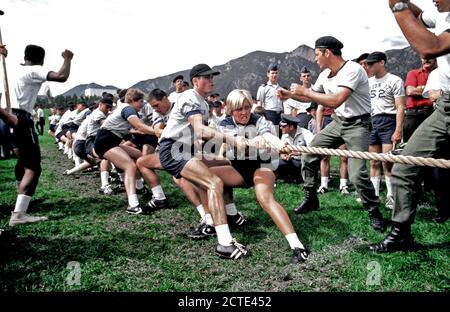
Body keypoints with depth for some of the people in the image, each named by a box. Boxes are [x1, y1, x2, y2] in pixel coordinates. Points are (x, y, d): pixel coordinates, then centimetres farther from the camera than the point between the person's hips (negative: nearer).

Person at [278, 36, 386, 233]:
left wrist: (305, 91, -25)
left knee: (357, 173, -19)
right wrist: (290, 95, 8)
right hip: (338, 122, 8)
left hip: (357, 124, -8)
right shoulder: (325, 74, 2)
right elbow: (312, 97, 19)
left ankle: (374, 212, 6)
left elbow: (335, 101, -33)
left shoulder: (352, 70, -22)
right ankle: (311, 199, 23)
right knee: (308, 156, 6)